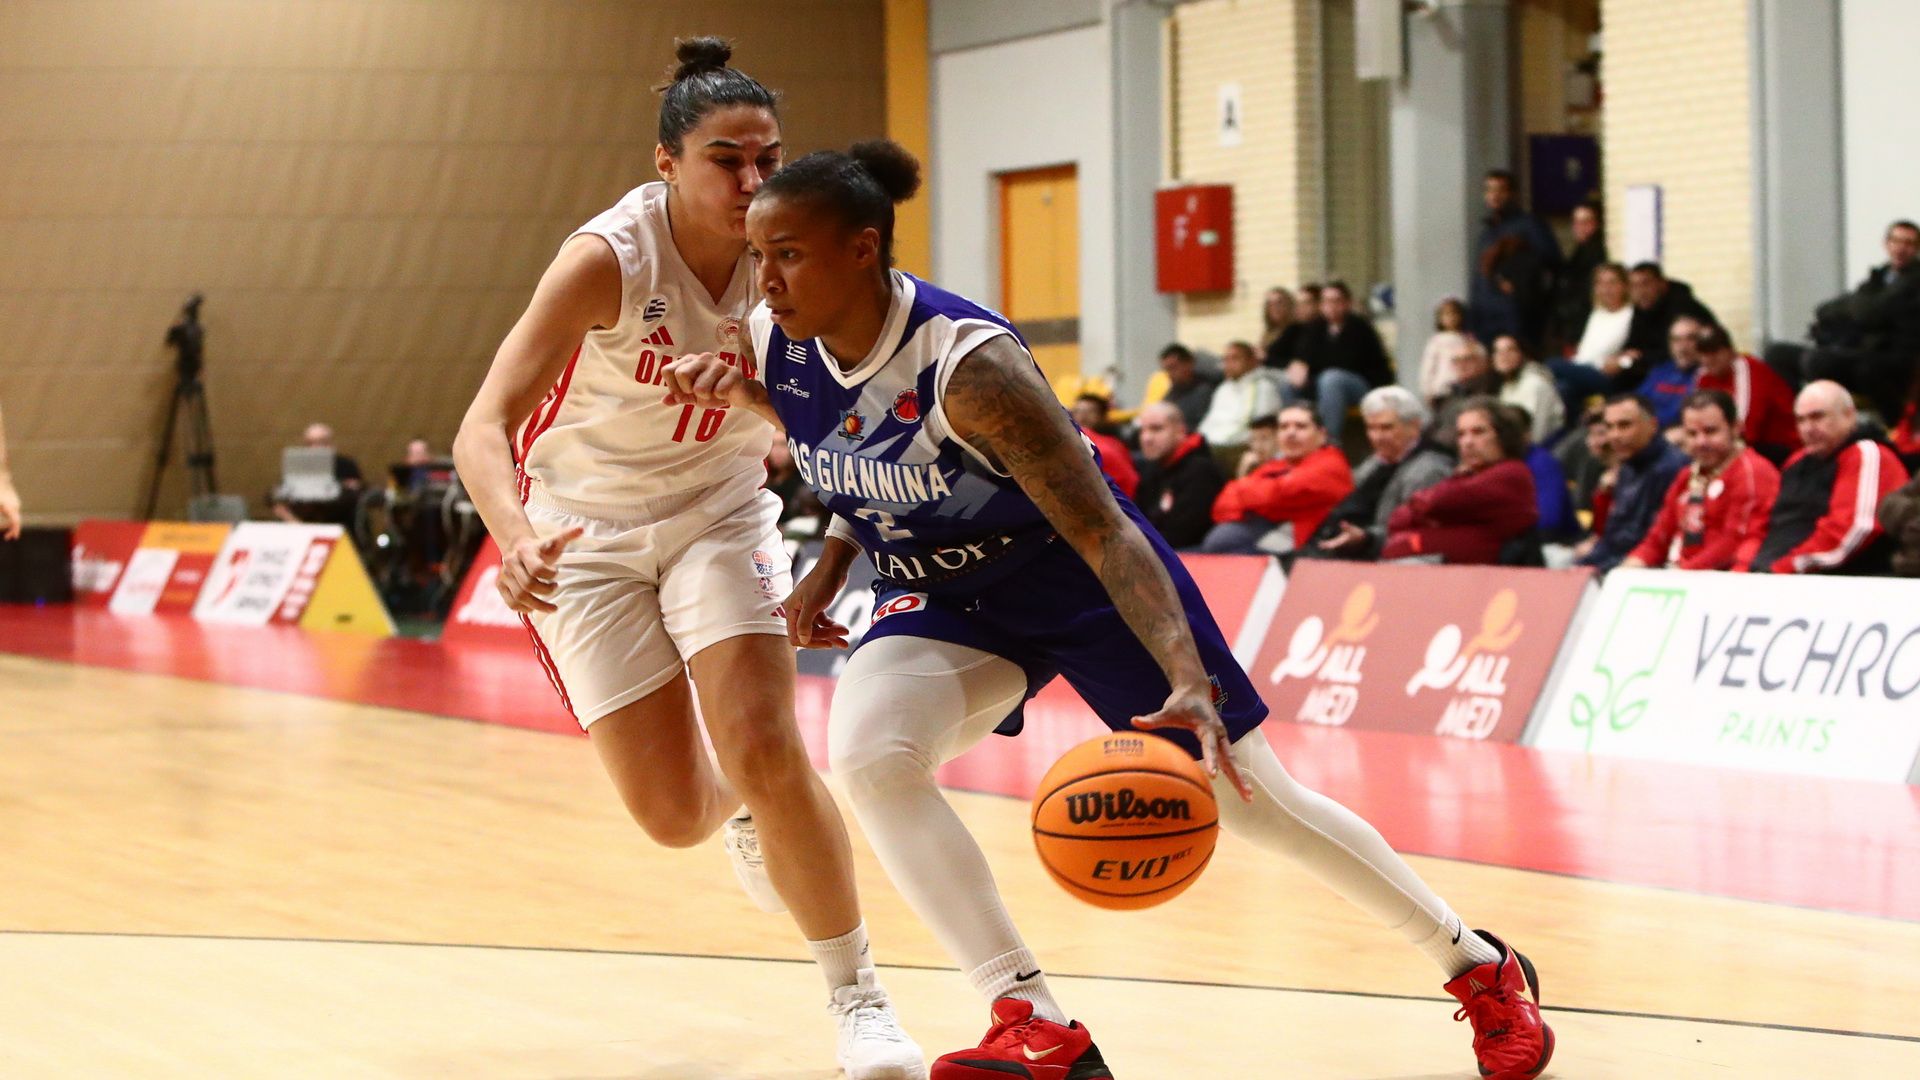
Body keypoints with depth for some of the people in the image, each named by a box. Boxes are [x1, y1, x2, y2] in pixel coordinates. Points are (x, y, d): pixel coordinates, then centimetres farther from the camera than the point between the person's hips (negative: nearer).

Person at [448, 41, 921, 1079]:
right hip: (589, 532, -2)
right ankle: (744, 814, 38)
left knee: (765, 751, -18)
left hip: (719, 513, 2)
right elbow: (484, 427, -33)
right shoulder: (610, 260, -27)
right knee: (674, 814, -1)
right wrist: (517, 539, -52)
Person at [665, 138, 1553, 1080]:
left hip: (1077, 574, -5)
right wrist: (830, 567, -2)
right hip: (949, 597, 5)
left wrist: (1189, 679, -44)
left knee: (1254, 798, 1)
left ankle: (1481, 968, 24)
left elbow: (1103, 531, -33)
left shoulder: (967, 364, -33)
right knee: (866, 749, -24)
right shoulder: (773, 344, -14)